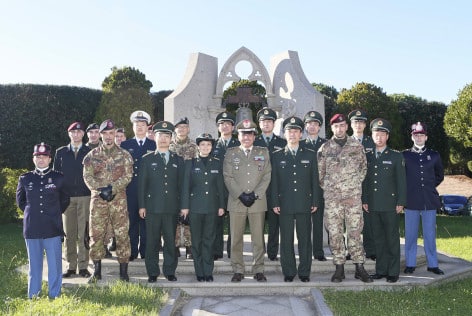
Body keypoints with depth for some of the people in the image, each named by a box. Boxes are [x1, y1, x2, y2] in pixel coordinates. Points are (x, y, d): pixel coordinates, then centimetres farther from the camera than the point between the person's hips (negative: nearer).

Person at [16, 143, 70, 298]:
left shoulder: (58, 178, 4)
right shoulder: (25, 179, 7)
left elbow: (64, 200, 13)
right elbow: (20, 200, 19)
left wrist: (55, 214, 9)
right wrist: (30, 212, 11)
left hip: (53, 227, -1)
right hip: (31, 228, 1)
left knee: (54, 263, 3)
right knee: (34, 263, 9)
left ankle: (54, 294, 14)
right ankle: (33, 296, 20)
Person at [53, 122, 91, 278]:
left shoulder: (90, 152, 6)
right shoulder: (60, 153, 11)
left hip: (85, 197, -1)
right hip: (66, 198, 2)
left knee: (83, 234, -1)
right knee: (69, 234, 4)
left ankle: (83, 266, 6)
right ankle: (71, 266, 12)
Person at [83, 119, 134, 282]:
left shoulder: (124, 155, 6)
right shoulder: (92, 155, 8)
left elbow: (128, 176, -3)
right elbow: (87, 176, 1)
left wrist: (112, 188, -15)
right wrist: (101, 189, -14)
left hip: (119, 198, -1)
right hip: (98, 199, 1)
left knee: (122, 234, -1)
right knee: (96, 234, 4)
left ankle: (123, 271, 8)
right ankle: (97, 271, 16)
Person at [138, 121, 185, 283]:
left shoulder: (178, 160, 12)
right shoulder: (147, 159, 7)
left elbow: (181, 183, 11)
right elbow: (141, 183, 4)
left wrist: (183, 206, 4)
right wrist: (141, 205, -3)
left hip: (172, 208, 1)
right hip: (152, 207, -1)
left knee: (171, 240, 5)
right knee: (152, 241, 3)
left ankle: (170, 271, 16)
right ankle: (152, 273, 13)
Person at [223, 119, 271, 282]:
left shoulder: (263, 152, 11)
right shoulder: (231, 153, 9)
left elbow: (267, 176, 4)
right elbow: (228, 177, 1)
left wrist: (255, 195, -7)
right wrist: (241, 195, -9)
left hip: (258, 201, 0)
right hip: (236, 202, 0)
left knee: (258, 238, 3)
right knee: (236, 238, 2)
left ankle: (259, 270, 13)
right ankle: (238, 270, 12)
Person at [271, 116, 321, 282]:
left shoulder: (310, 155, 9)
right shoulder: (277, 156, 8)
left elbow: (315, 180, 8)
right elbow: (274, 181, 6)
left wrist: (315, 202, 2)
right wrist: (275, 203, -1)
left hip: (304, 204, 0)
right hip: (285, 204, 0)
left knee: (305, 239, 4)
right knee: (286, 240, 3)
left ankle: (304, 272, 15)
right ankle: (288, 272, 14)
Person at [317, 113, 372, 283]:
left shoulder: (357, 146, 6)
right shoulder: (325, 148, 5)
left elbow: (363, 167, 16)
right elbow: (319, 172, 11)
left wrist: (356, 183, 10)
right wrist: (326, 187, 7)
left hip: (353, 195, 0)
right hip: (332, 197, 1)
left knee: (355, 231, 1)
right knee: (334, 233, 2)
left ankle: (359, 267, 10)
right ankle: (339, 268, 11)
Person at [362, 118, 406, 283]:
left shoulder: (396, 157, 1)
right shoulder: (367, 157, 11)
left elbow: (401, 181, -1)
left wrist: (401, 203, -7)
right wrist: (364, 200, 8)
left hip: (390, 205, -3)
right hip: (373, 205, 4)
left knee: (392, 239, 2)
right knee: (378, 239, 9)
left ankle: (393, 272, 9)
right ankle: (381, 270, 18)